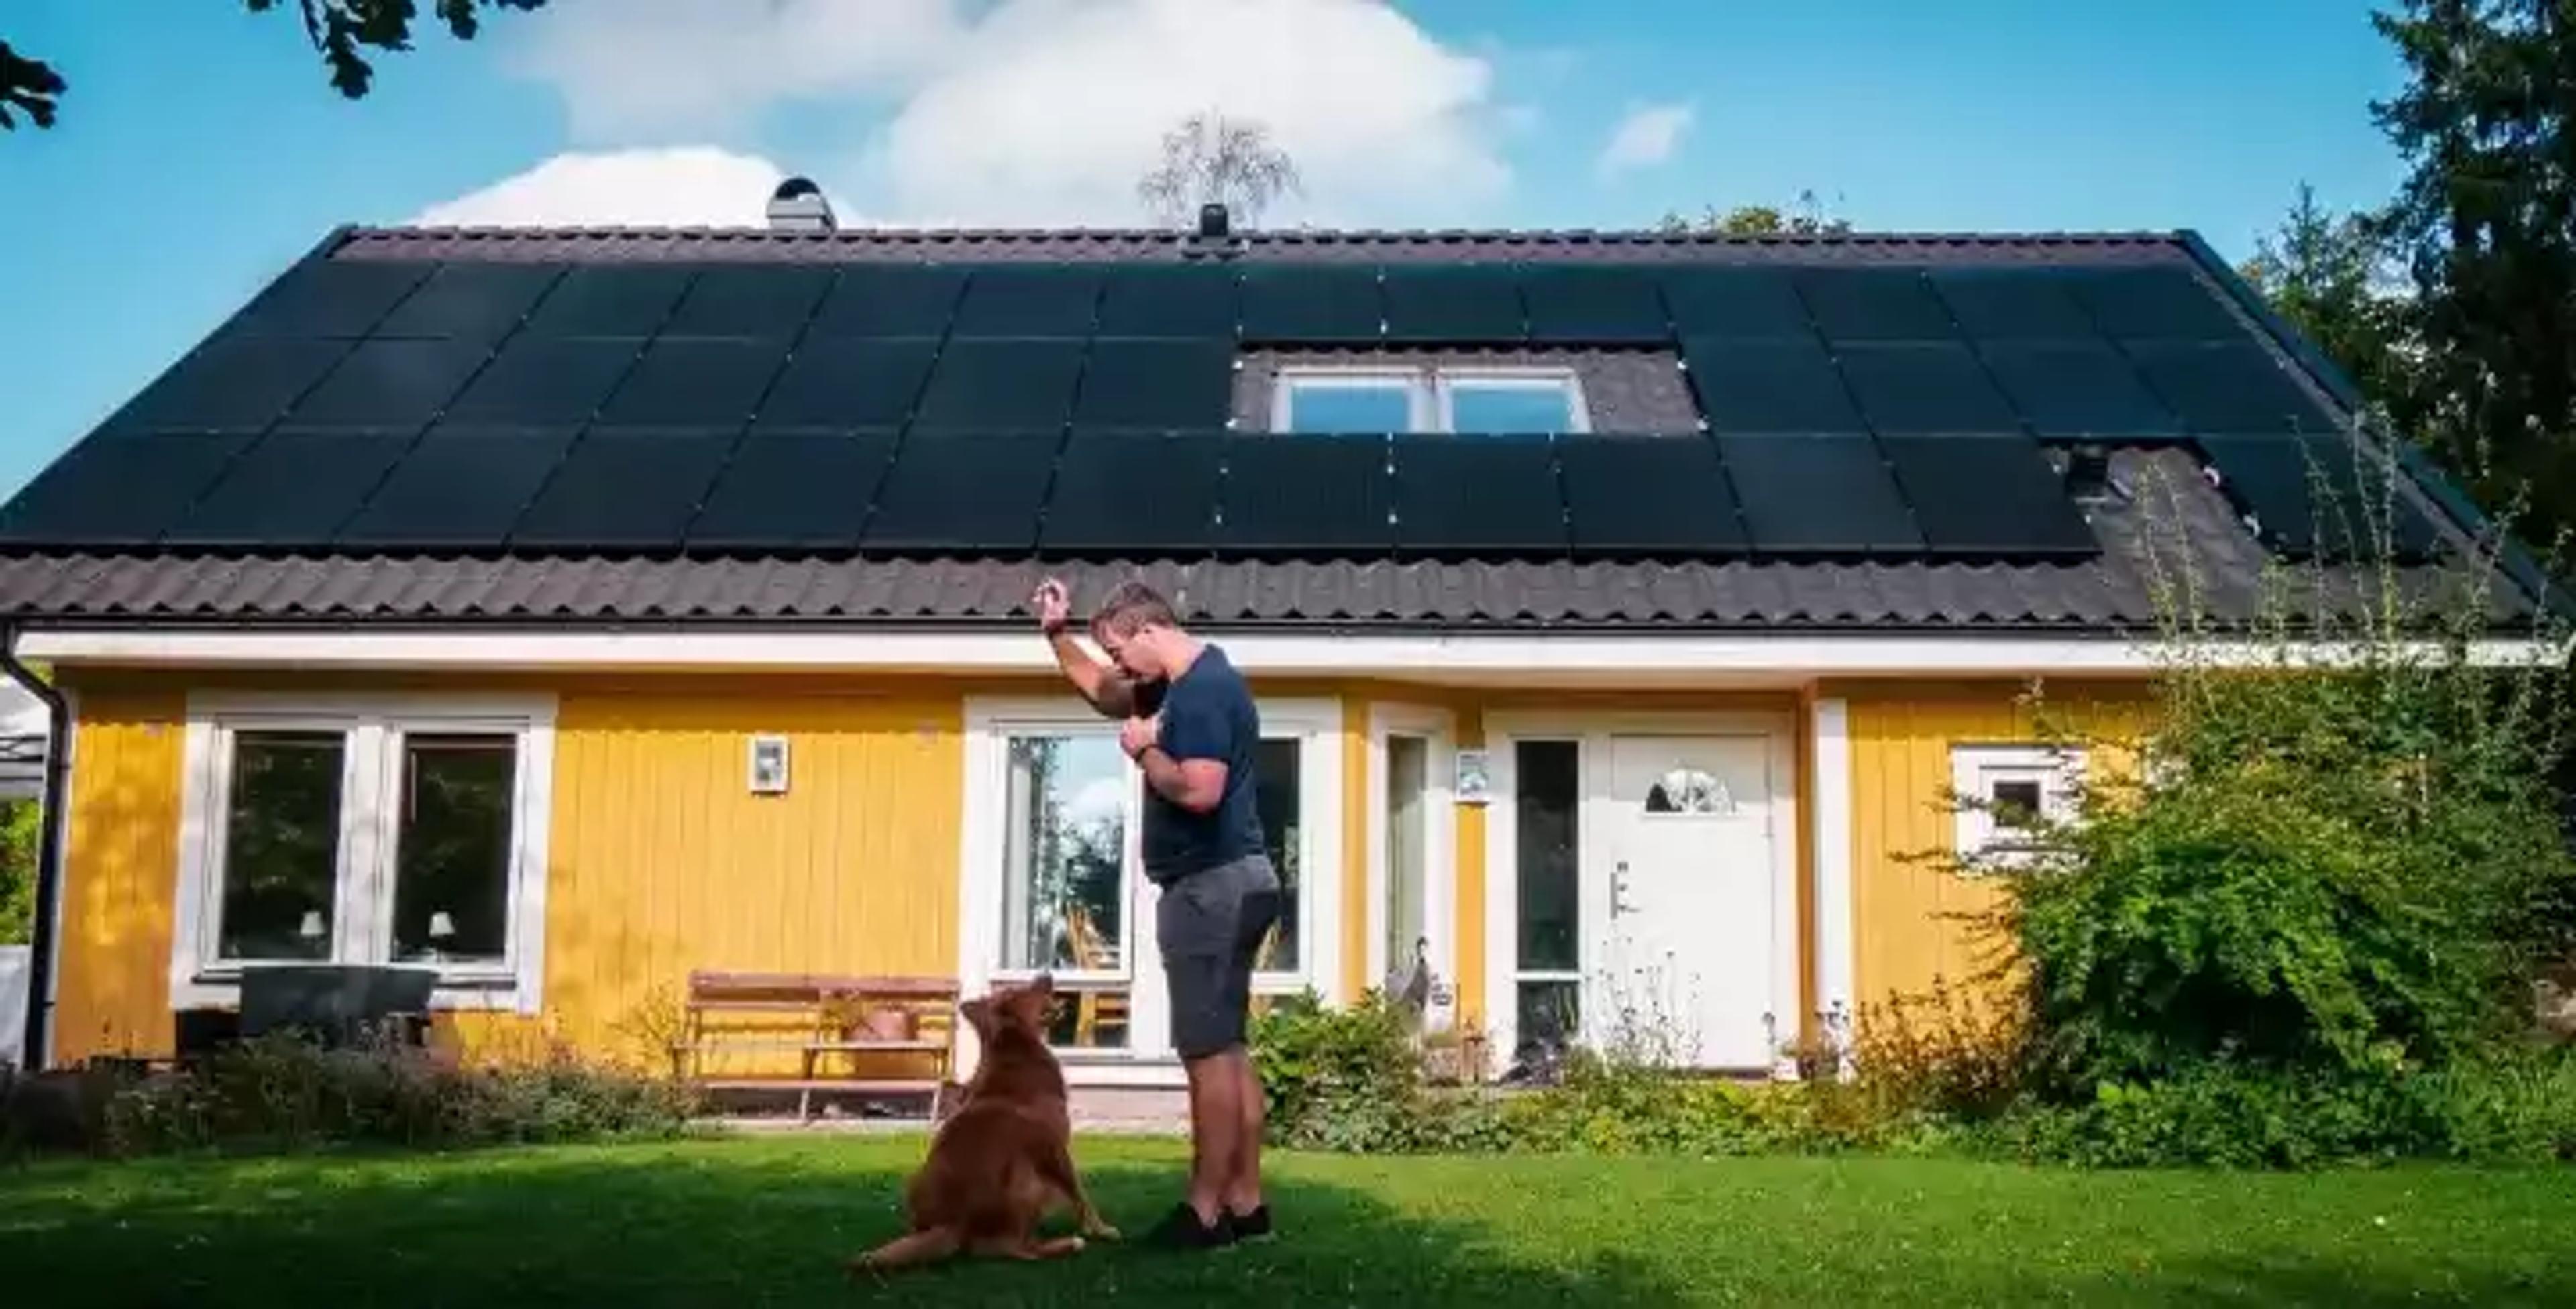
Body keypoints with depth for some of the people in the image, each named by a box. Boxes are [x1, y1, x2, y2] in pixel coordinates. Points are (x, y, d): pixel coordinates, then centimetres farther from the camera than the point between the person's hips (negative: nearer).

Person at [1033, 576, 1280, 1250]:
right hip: (1226, 885, 11)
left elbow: (1199, 791, -28)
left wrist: (1144, 751, -12)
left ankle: (1205, 1213, -2)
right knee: (1228, 1049, 11)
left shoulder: (1202, 689, -16)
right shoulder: (1191, 682, 16)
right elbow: (1104, 693, 31)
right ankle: (1245, 1203, 16)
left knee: (1208, 1052, -7)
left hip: (1210, 887, -11)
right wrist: (1058, 635, 20)